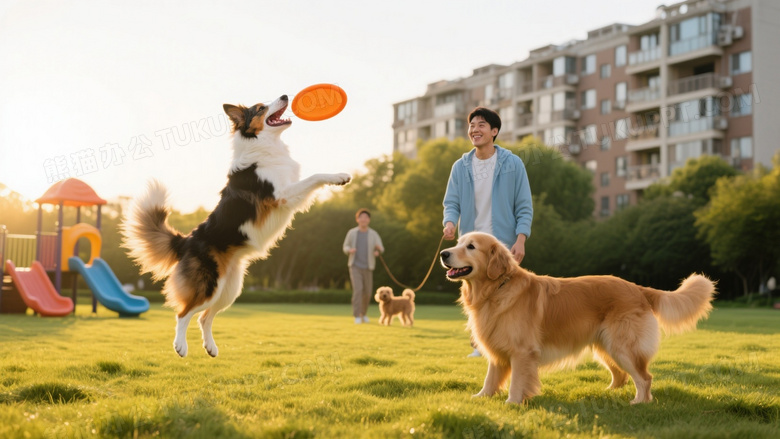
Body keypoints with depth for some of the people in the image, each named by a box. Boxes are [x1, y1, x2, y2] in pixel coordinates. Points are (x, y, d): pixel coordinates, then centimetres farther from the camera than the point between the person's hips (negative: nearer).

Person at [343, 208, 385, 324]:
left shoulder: (374, 234, -2)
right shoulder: (351, 232, -2)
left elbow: (381, 249, -10)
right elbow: (345, 248, 6)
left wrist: (378, 249, -37)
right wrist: (350, 250, -20)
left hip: (367, 268, 2)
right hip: (355, 267, -2)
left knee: (367, 293, 8)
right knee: (357, 289, -20)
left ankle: (363, 313, 34)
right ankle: (357, 317, -18)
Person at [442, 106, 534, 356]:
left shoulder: (512, 164, -3)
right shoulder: (460, 166, 6)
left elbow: (524, 206, -3)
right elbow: (451, 202, 4)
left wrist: (520, 239, -13)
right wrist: (450, 222, -18)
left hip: (503, 242, -3)